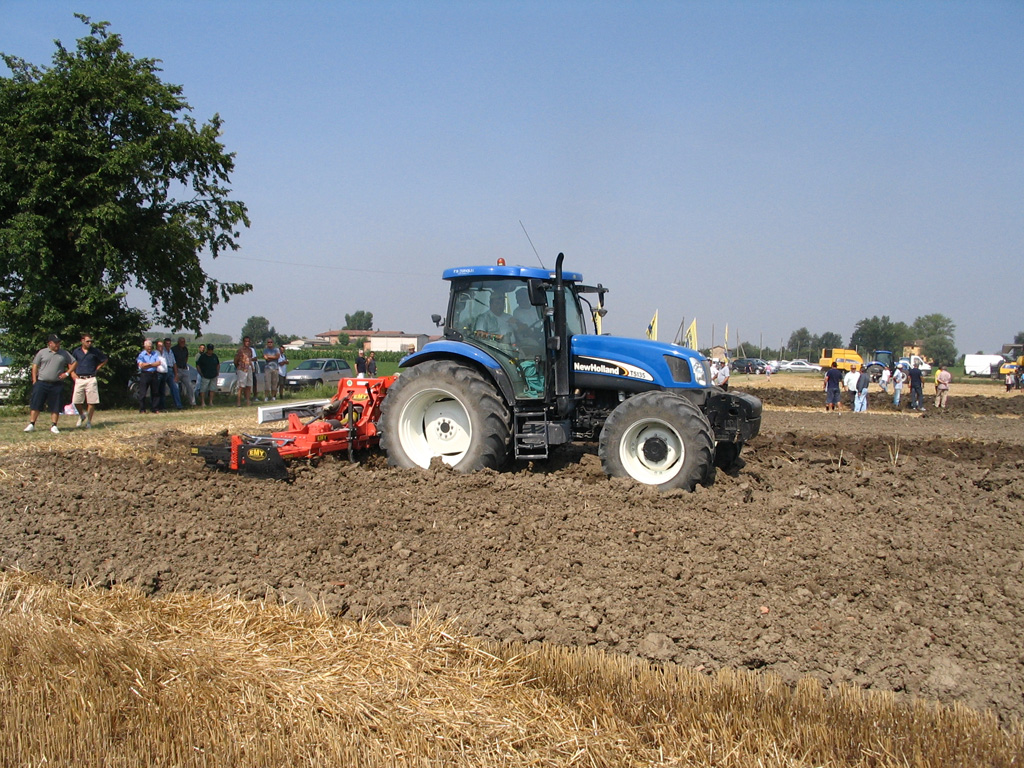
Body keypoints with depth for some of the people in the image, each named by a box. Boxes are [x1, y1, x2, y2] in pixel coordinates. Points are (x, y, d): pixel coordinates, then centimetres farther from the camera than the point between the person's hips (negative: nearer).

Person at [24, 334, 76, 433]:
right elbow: (35, 366, 7)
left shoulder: (64, 353, 9)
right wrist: (34, 380, -1)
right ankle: (31, 425, 2)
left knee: (56, 407, 2)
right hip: (41, 383, -1)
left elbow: (74, 363, 16)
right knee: (35, 404, -3)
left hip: (57, 385, 1)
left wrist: (67, 373, 2)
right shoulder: (42, 352, 5)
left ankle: (54, 426, 11)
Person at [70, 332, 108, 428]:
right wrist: (72, 373, 8)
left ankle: (89, 421, 8)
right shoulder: (76, 352, 8)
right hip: (79, 380, 2)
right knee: (76, 401, -2)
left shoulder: (95, 351, 3)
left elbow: (105, 359, 15)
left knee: (91, 402, -3)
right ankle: (82, 415, 25)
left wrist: (98, 368, 7)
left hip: (91, 380, -1)